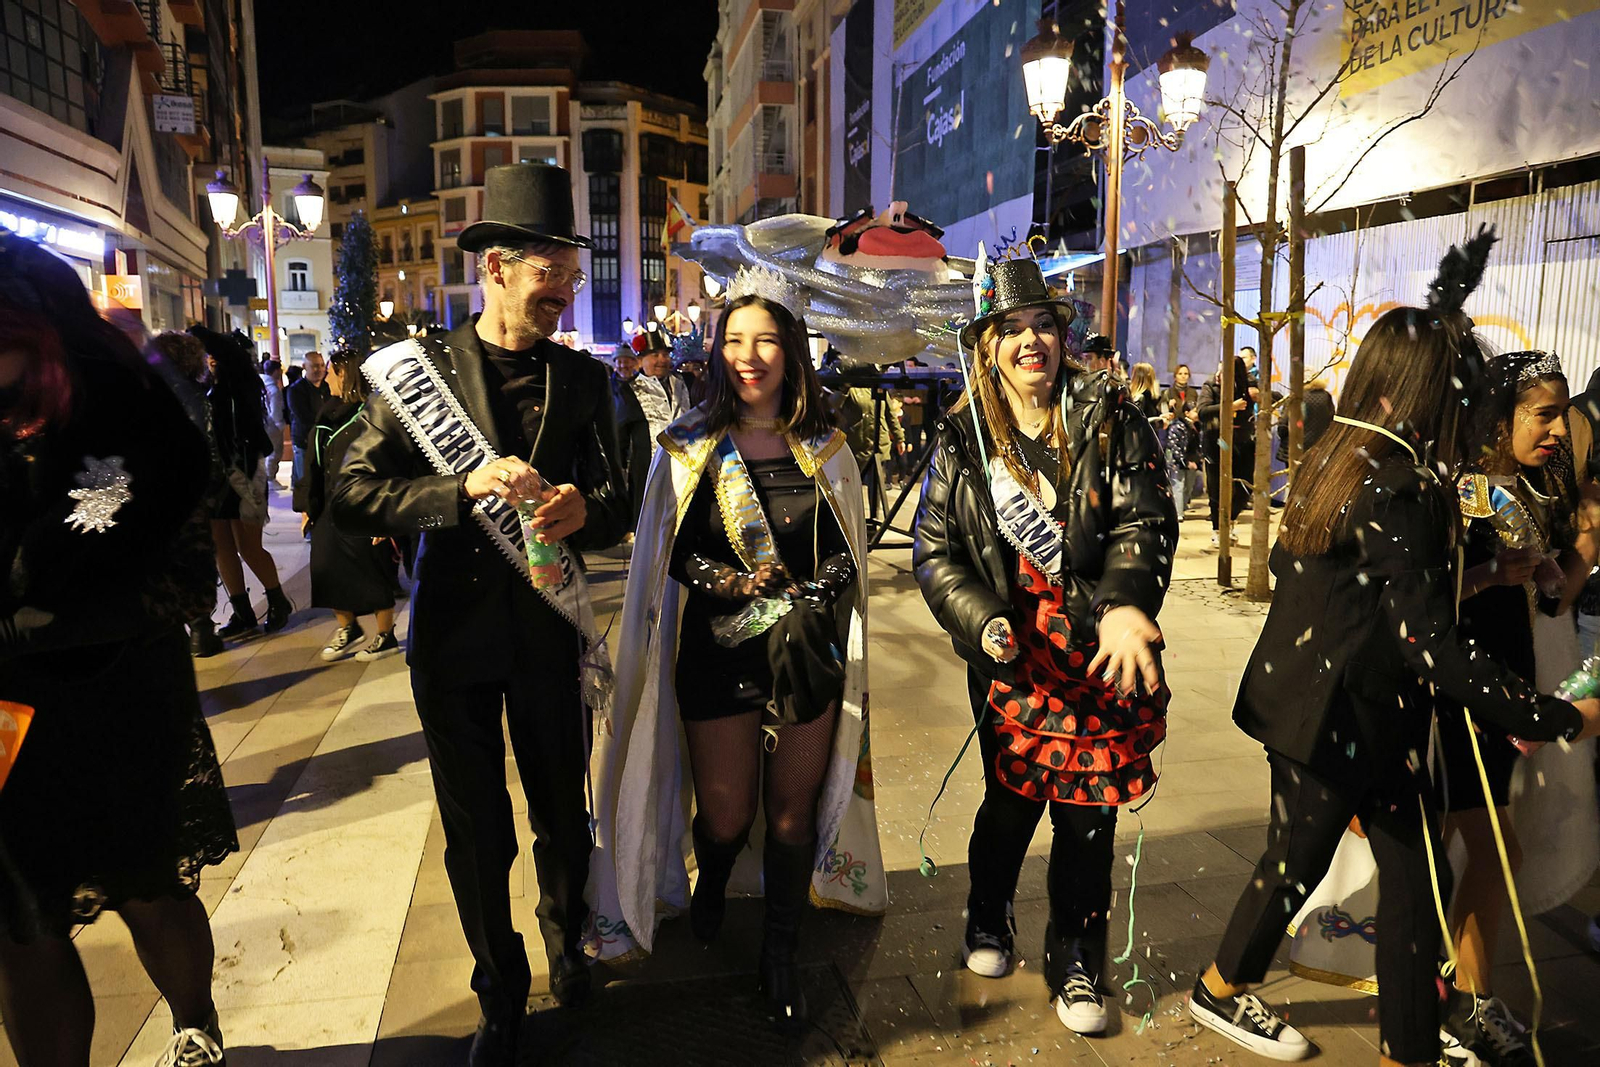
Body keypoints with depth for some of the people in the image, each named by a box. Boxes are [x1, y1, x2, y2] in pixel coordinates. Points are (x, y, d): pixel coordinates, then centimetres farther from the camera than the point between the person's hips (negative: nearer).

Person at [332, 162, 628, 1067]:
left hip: (551, 627, 2)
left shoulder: (583, 377, 2)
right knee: (476, 829, 11)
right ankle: (502, 993, 34)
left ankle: (567, 942, 45)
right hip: (455, 629, -1)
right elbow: (355, 498, -10)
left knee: (563, 811, 16)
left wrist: (584, 509, -22)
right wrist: (466, 488, -25)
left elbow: (617, 507, 1)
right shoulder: (421, 367, -5)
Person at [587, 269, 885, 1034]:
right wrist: (733, 583, -15)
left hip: (806, 653, 1)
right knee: (724, 818, 8)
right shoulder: (691, 446, -3)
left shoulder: (824, 449, 2)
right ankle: (712, 882, 45)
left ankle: (779, 956, 30)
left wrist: (810, 600, -9)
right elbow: (668, 555, 0)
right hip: (717, 652, -1)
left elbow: (846, 554, 8)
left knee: (793, 811, 10)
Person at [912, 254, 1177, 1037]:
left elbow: (1144, 522, -10)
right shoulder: (962, 437, 1)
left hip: (1098, 653, 0)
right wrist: (985, 622, -15)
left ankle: (1075, 960, 28)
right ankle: (988, 918, 42)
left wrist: (1126, 605, -27)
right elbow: (934, 549, -1)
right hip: (1009, 654, 1)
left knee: (1086, 809, 6)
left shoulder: (1107, 418, -2)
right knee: (1012, 796, 12)